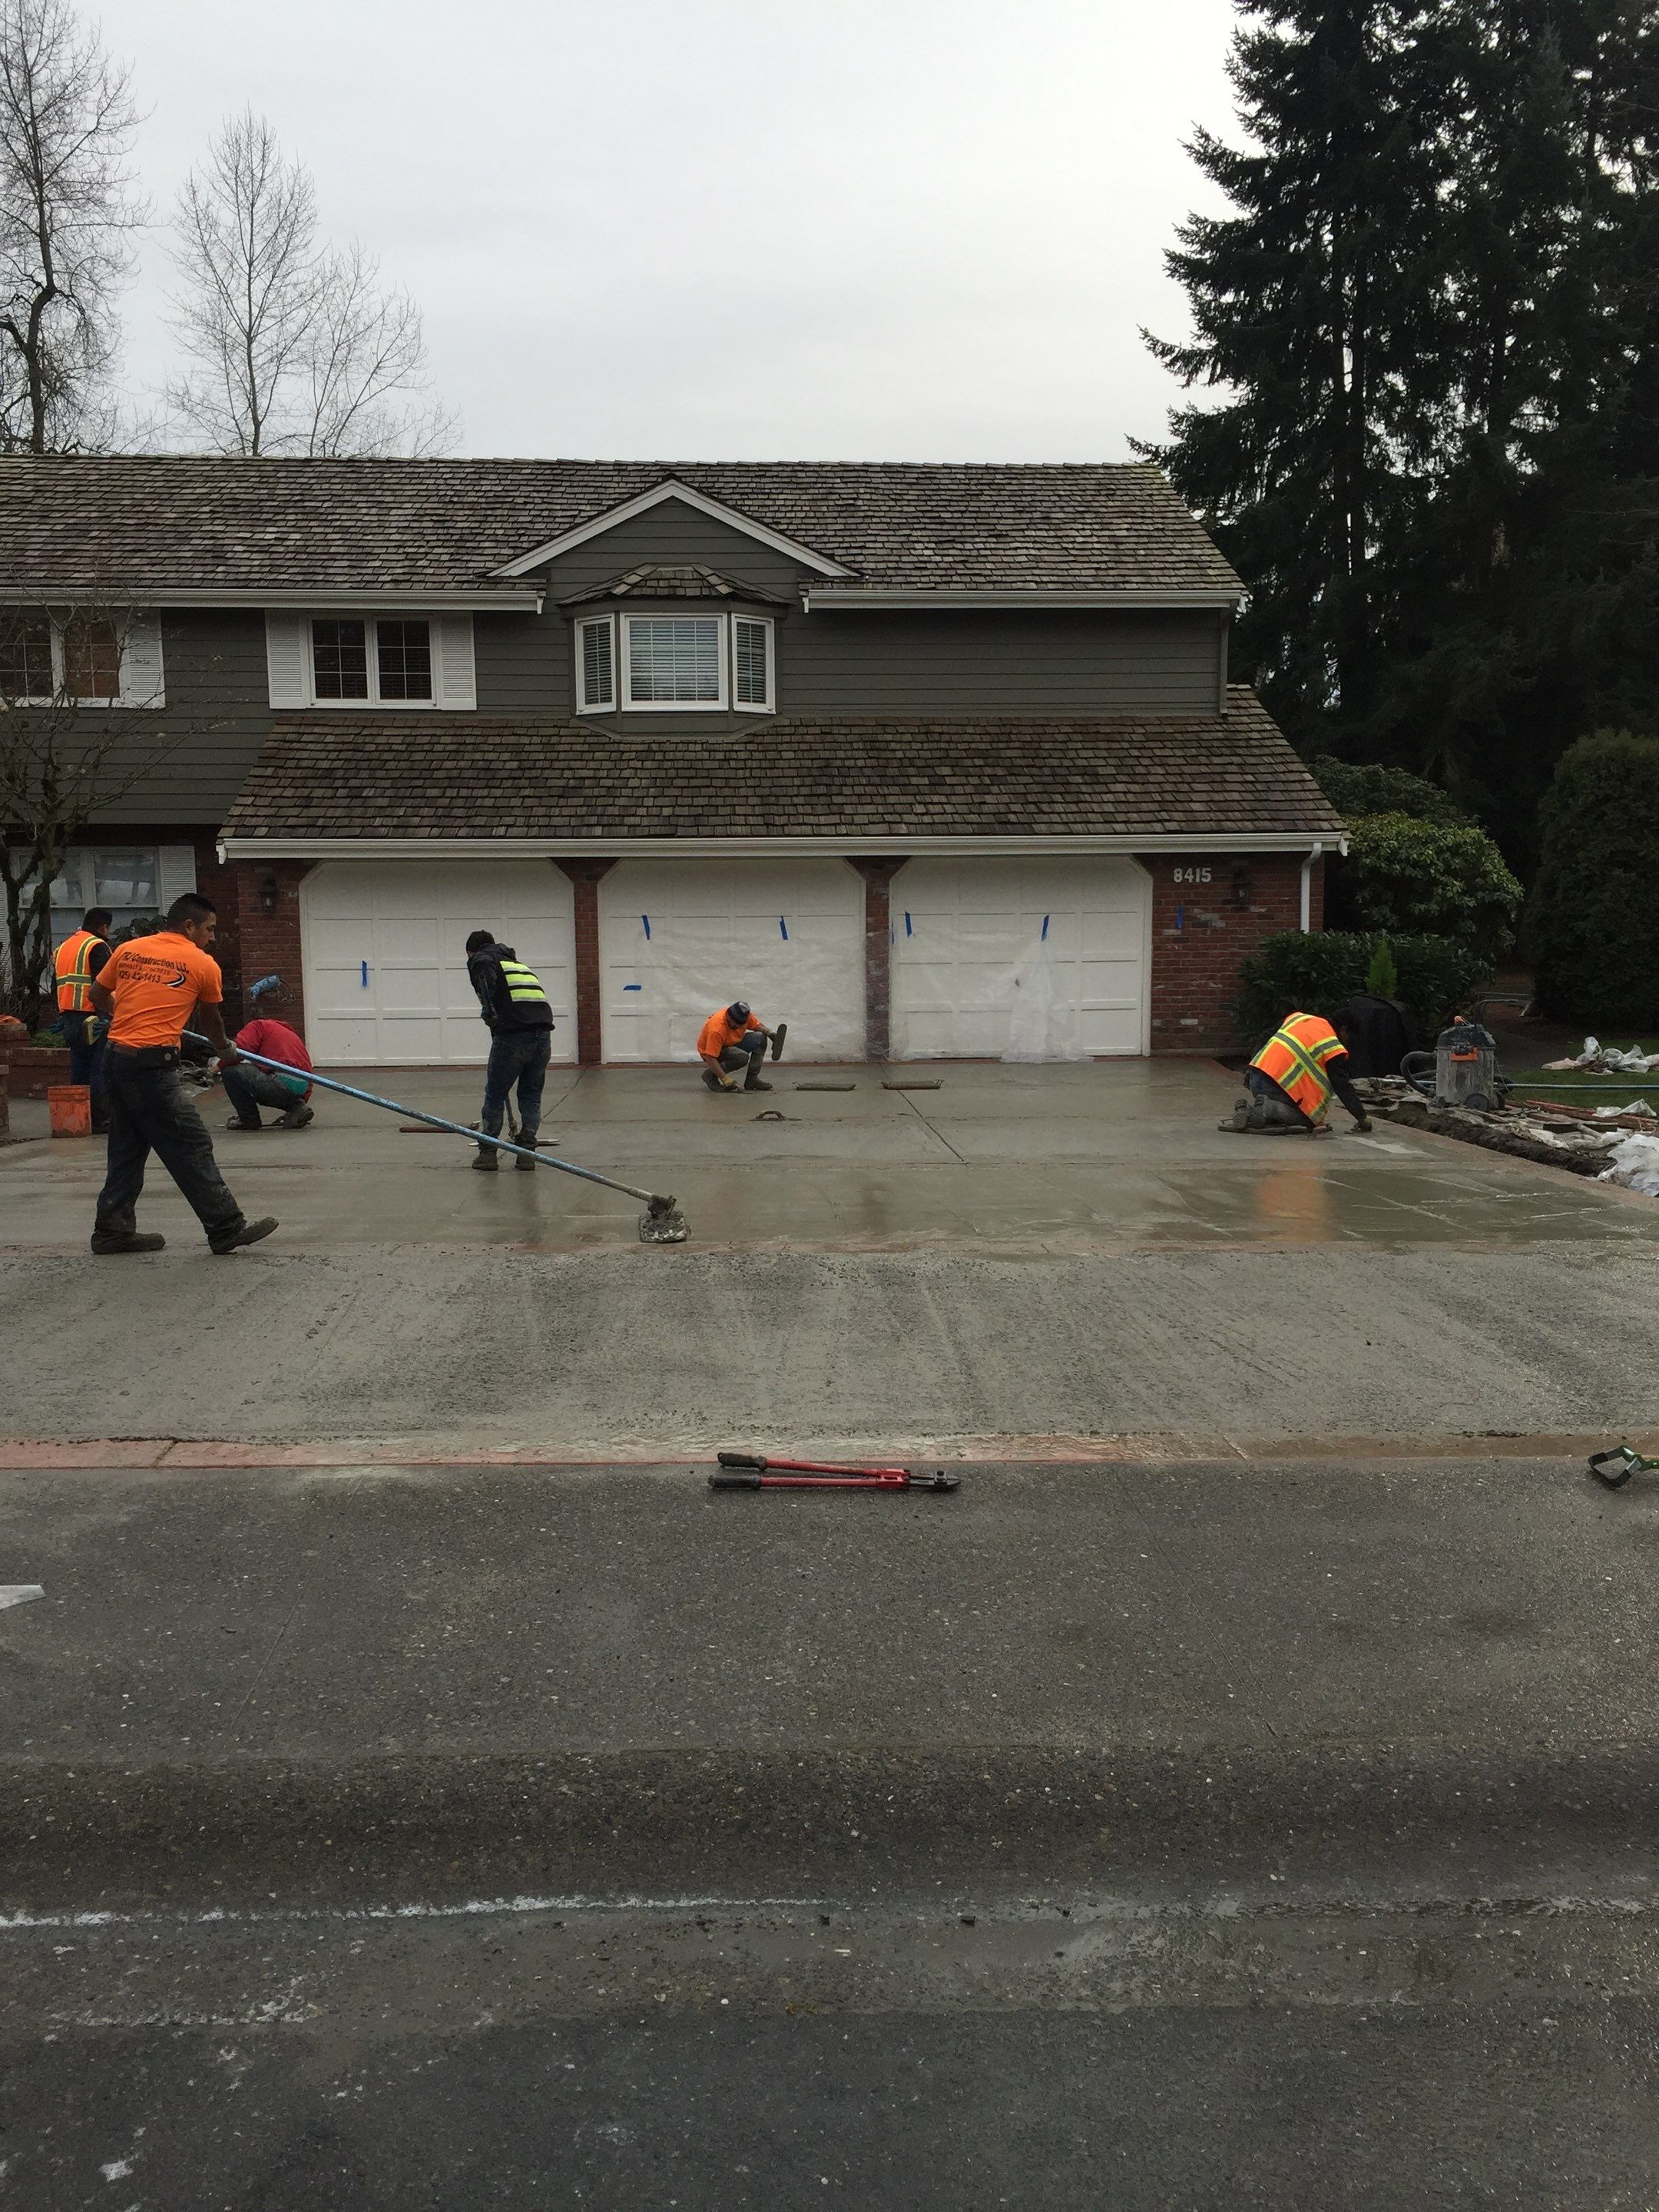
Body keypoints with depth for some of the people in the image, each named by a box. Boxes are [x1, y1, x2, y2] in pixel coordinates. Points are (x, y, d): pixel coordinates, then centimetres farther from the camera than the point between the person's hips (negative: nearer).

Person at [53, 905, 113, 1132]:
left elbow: (58, 984, 21)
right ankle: (99, 1120, -4)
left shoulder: (63, 947, 19)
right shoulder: (97, 946, -8)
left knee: (79, 1069, 14)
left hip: (68, 1018, 8)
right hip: (94, 1018, -8)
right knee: (99, 1071, -5)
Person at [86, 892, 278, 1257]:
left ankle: (113, 1230, 23)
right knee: (192, 1148, -3)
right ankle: (227, 1229, 1)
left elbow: (98, 996, 19)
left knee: (127, 1148, 17)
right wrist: (226, 1050, 32)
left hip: (116, 1059, 7)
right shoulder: (203, 965, -3)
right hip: (152, 1066, -7)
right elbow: (211, 1020, 12)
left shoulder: (127, 950, 11)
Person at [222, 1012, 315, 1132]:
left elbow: (237, 1051, -6)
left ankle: (249, 1119, 8)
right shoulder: (292, 1034, 33)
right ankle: (296, 1108, 14)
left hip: (283, 1084, -8)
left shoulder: (258, 1025, 13)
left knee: (230, 1070, 0)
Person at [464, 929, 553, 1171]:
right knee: (531, 1096, 18)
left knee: (494, 1095, 10)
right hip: (543, 1034, 6)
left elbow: (486, 970, -15)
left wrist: (489, 1008, -18)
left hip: (512, 1035, -5)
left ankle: (488, 1153, 14)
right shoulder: (516, 962, 33)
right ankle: (527, 1153, 15)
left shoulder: (479, 959, 13)